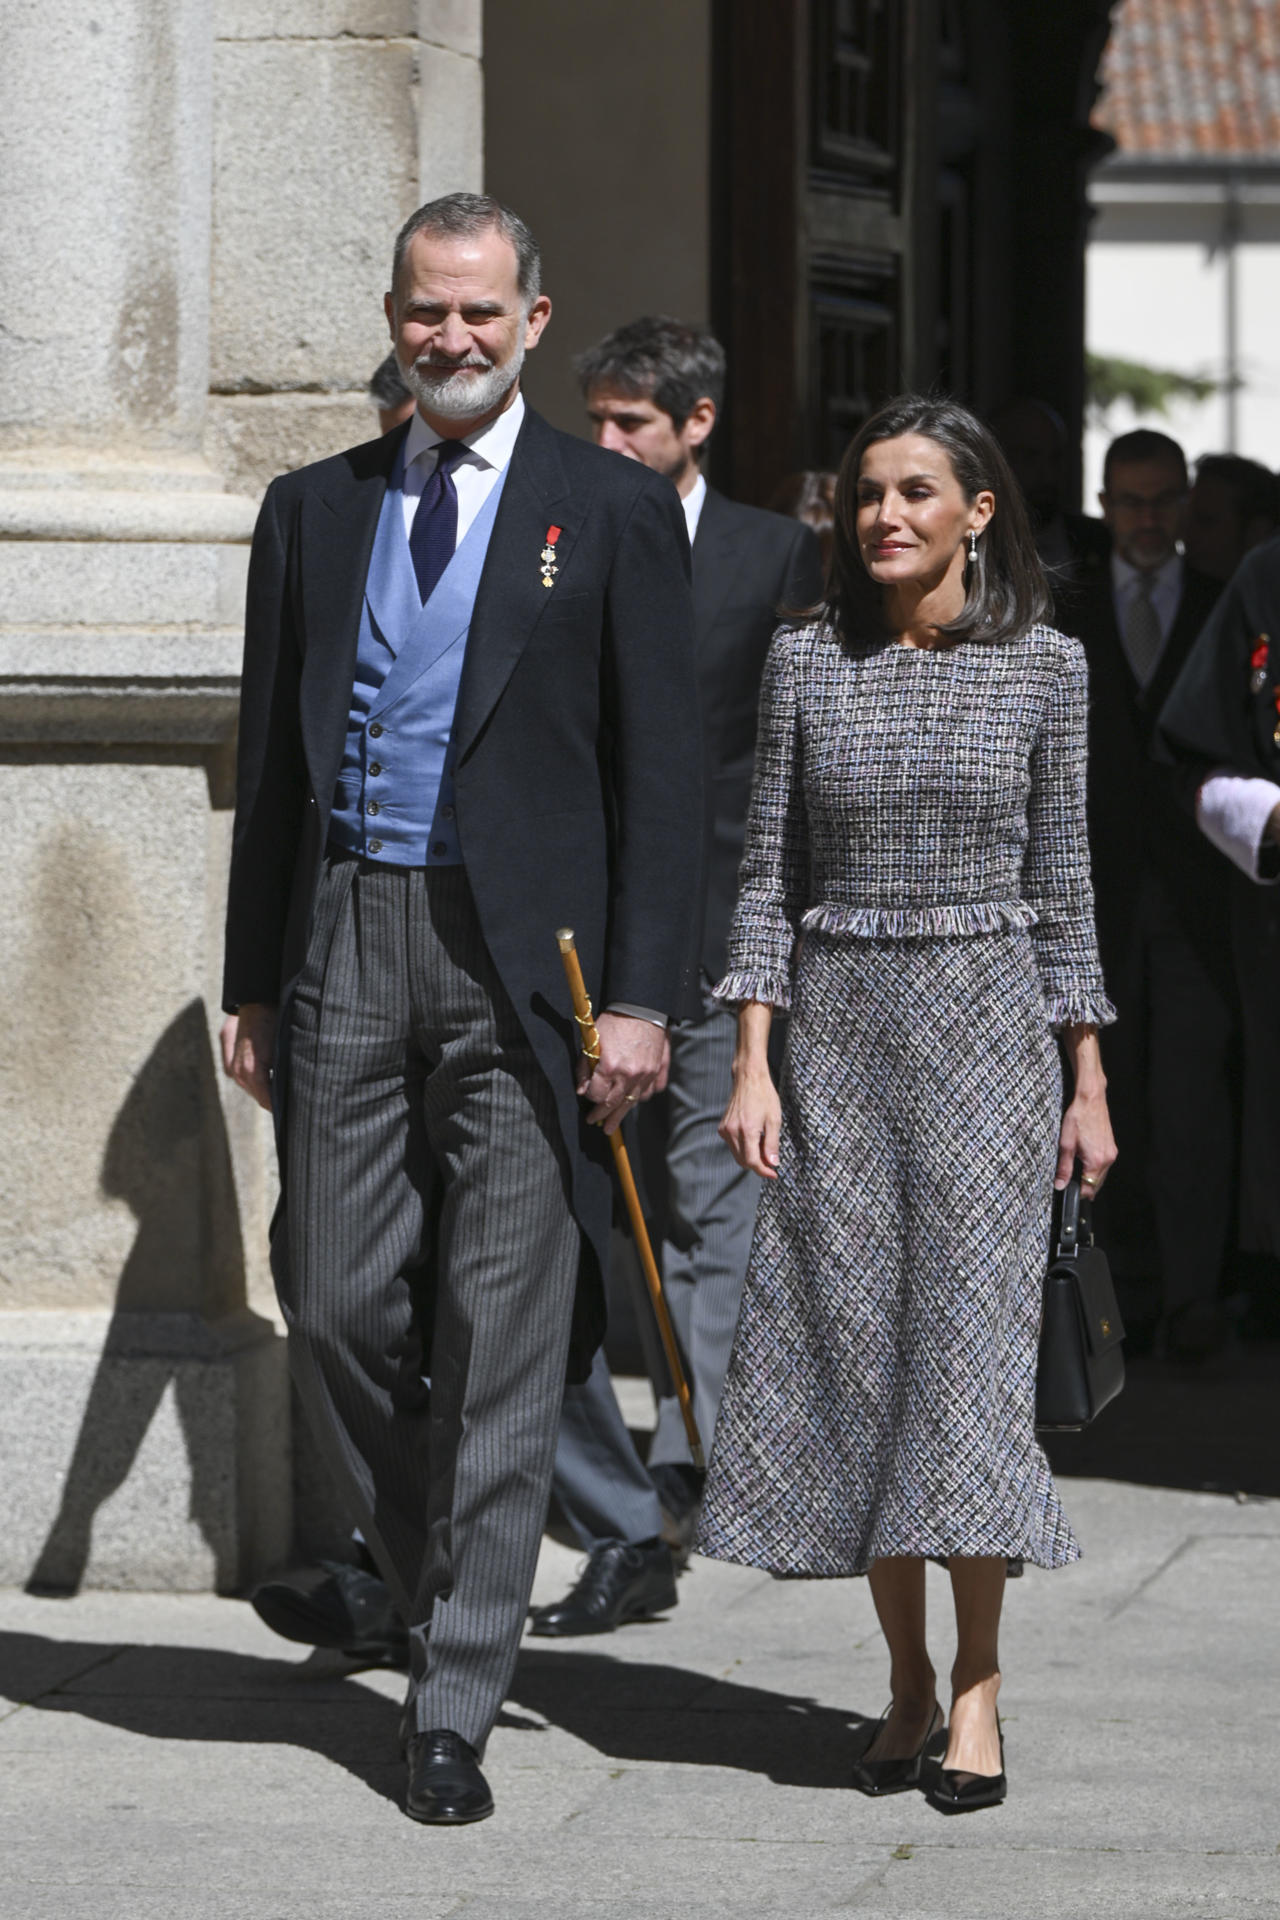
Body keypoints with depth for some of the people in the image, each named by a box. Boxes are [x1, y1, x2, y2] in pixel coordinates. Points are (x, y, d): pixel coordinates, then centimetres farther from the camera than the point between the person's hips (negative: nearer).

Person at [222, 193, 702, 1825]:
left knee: (500, 1338, -3)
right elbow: (271, 758, 15)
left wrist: (643, 997, -9)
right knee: (336, 1305, 2)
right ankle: (438, 1587, 26)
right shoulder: (314, 509, 13)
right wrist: (251, 985, 11)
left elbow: (660, 771, -1)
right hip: (347, 941, 3)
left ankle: (454, 1706, 2)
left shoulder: (616, 511, 3)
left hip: (521, 955, -3)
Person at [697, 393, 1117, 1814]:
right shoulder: (806, 660, 4)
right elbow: (768, 871, 5)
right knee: (852, 1345, 2)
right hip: (837, 1020, 2)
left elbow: (1061, 881, 5)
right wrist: (752, 1063, -3)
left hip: (986, 1019, -2)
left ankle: (978, 1688, -2)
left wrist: (1088, 1084, 4)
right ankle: (906, 1680, 11)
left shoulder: (1043, 665, 2)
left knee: (970, 1335, -7)